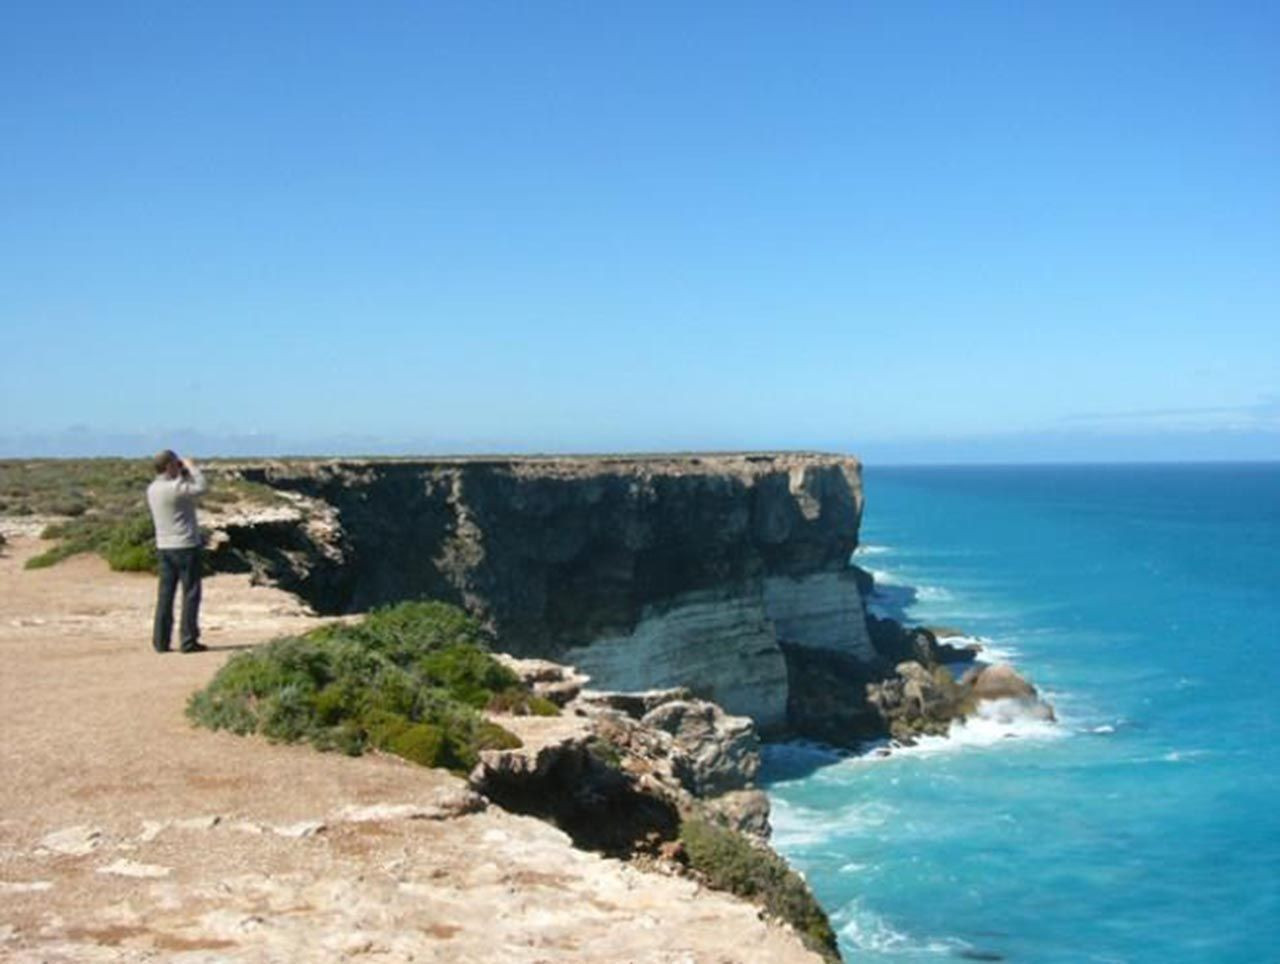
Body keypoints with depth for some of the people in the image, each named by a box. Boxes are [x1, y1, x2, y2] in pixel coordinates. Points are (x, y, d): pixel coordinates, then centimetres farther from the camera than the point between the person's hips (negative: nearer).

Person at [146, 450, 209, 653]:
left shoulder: (152, 489, 8)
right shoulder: (174, 488, -18)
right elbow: (201, 488, -15)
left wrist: (184, 475, 11)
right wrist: (191, 468, -3)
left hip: (164, 547, 8)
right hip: (185, 545, -8)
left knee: (165, 594, 9)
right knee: (190, 593, 0)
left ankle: (161, 641, 10)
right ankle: (188, 640, 0)